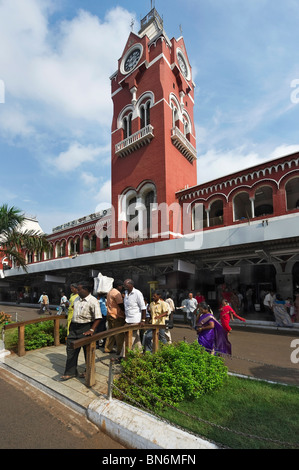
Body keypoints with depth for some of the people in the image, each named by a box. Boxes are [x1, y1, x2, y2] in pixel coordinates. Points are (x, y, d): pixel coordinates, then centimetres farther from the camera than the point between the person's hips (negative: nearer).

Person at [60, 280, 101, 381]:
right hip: (74, 327, 7)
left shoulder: (93, 301, -17)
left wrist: (92, 330, -24)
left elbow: (97, 318, -19)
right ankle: (70, 372, 23)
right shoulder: (77, 299, 7)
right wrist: (71, 325, 15)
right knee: (71, 349, 9)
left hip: (85, 328, -7)